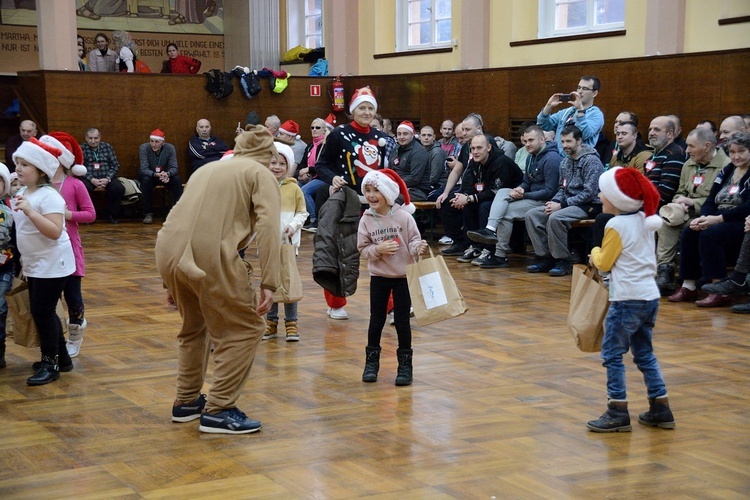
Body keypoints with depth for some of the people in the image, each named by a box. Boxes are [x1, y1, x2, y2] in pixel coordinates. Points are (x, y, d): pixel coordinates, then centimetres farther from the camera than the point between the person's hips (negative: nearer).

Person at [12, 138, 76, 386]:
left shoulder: (49, 196, -19)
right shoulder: (22, 195, 7)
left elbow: (54, 231, -30)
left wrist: (29, 211, -34)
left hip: (52, 264, -9)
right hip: (34, 265, 9)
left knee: (42, 311, -6)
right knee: (41, 312, 14)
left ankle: (50, 364, 5)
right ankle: (61, 358, 27)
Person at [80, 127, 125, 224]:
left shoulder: (107, 147, 13)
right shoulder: (81, 149, 6)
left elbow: (115, 165, 7)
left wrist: (107, 179, -11)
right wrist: (92, 179, -18)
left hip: (106, 178, 2)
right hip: (89, 178, -2)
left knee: (119, 188, -25)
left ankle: (111, 215, -5)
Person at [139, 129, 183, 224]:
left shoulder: (170, 148, -15)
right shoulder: (144, 148, -20)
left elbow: (174, 168, -19)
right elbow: (144, 169, -25)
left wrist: (167, 174, -44)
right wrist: (155, 174, -46)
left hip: (165, 175, 1)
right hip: (149, 175, -1)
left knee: (177, 179, -28)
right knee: (146, 180, -34)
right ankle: (148, 213, -28)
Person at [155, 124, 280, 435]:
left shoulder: (206, 169, 29)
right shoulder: (261, 174, 10)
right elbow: (268, 225, -8)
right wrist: (269, 284, -14)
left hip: (168, 253, 7)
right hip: (210, 256, -7)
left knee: (194, 325, 28)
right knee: (245, 328, 7)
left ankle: (186, 402, 35)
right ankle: (218, 411, 5)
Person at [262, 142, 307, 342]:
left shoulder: (294, 188, -1)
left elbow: (302, 213, 3)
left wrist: (293, 225, -13)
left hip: (288, 241, -1)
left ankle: (291, 322, 12)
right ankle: (271, 322, 19)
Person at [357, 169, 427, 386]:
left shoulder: (403, 216, -12)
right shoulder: (366, 220, -6)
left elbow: (414, 240, -7)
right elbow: (362, 248, -1)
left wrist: (418, 247, -28)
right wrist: (377, 249, -19)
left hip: (403, 276, -2)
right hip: (378, 277, 2)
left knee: (402, 320, 4)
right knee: (376, 319, 11)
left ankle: (405, 364, 16)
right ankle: (371, 362, 24)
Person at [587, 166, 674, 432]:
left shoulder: (616, 225, -12)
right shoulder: (645, 221, 11)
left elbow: (604, 263, -5)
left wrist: (596, 252, 14)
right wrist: (602, 256, 18)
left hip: (627, 299, -8)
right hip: (650, 296, 8)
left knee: (612, 354, -1)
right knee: (644, 354, 16)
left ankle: (618, 413, -1)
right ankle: (660, 409, 18)